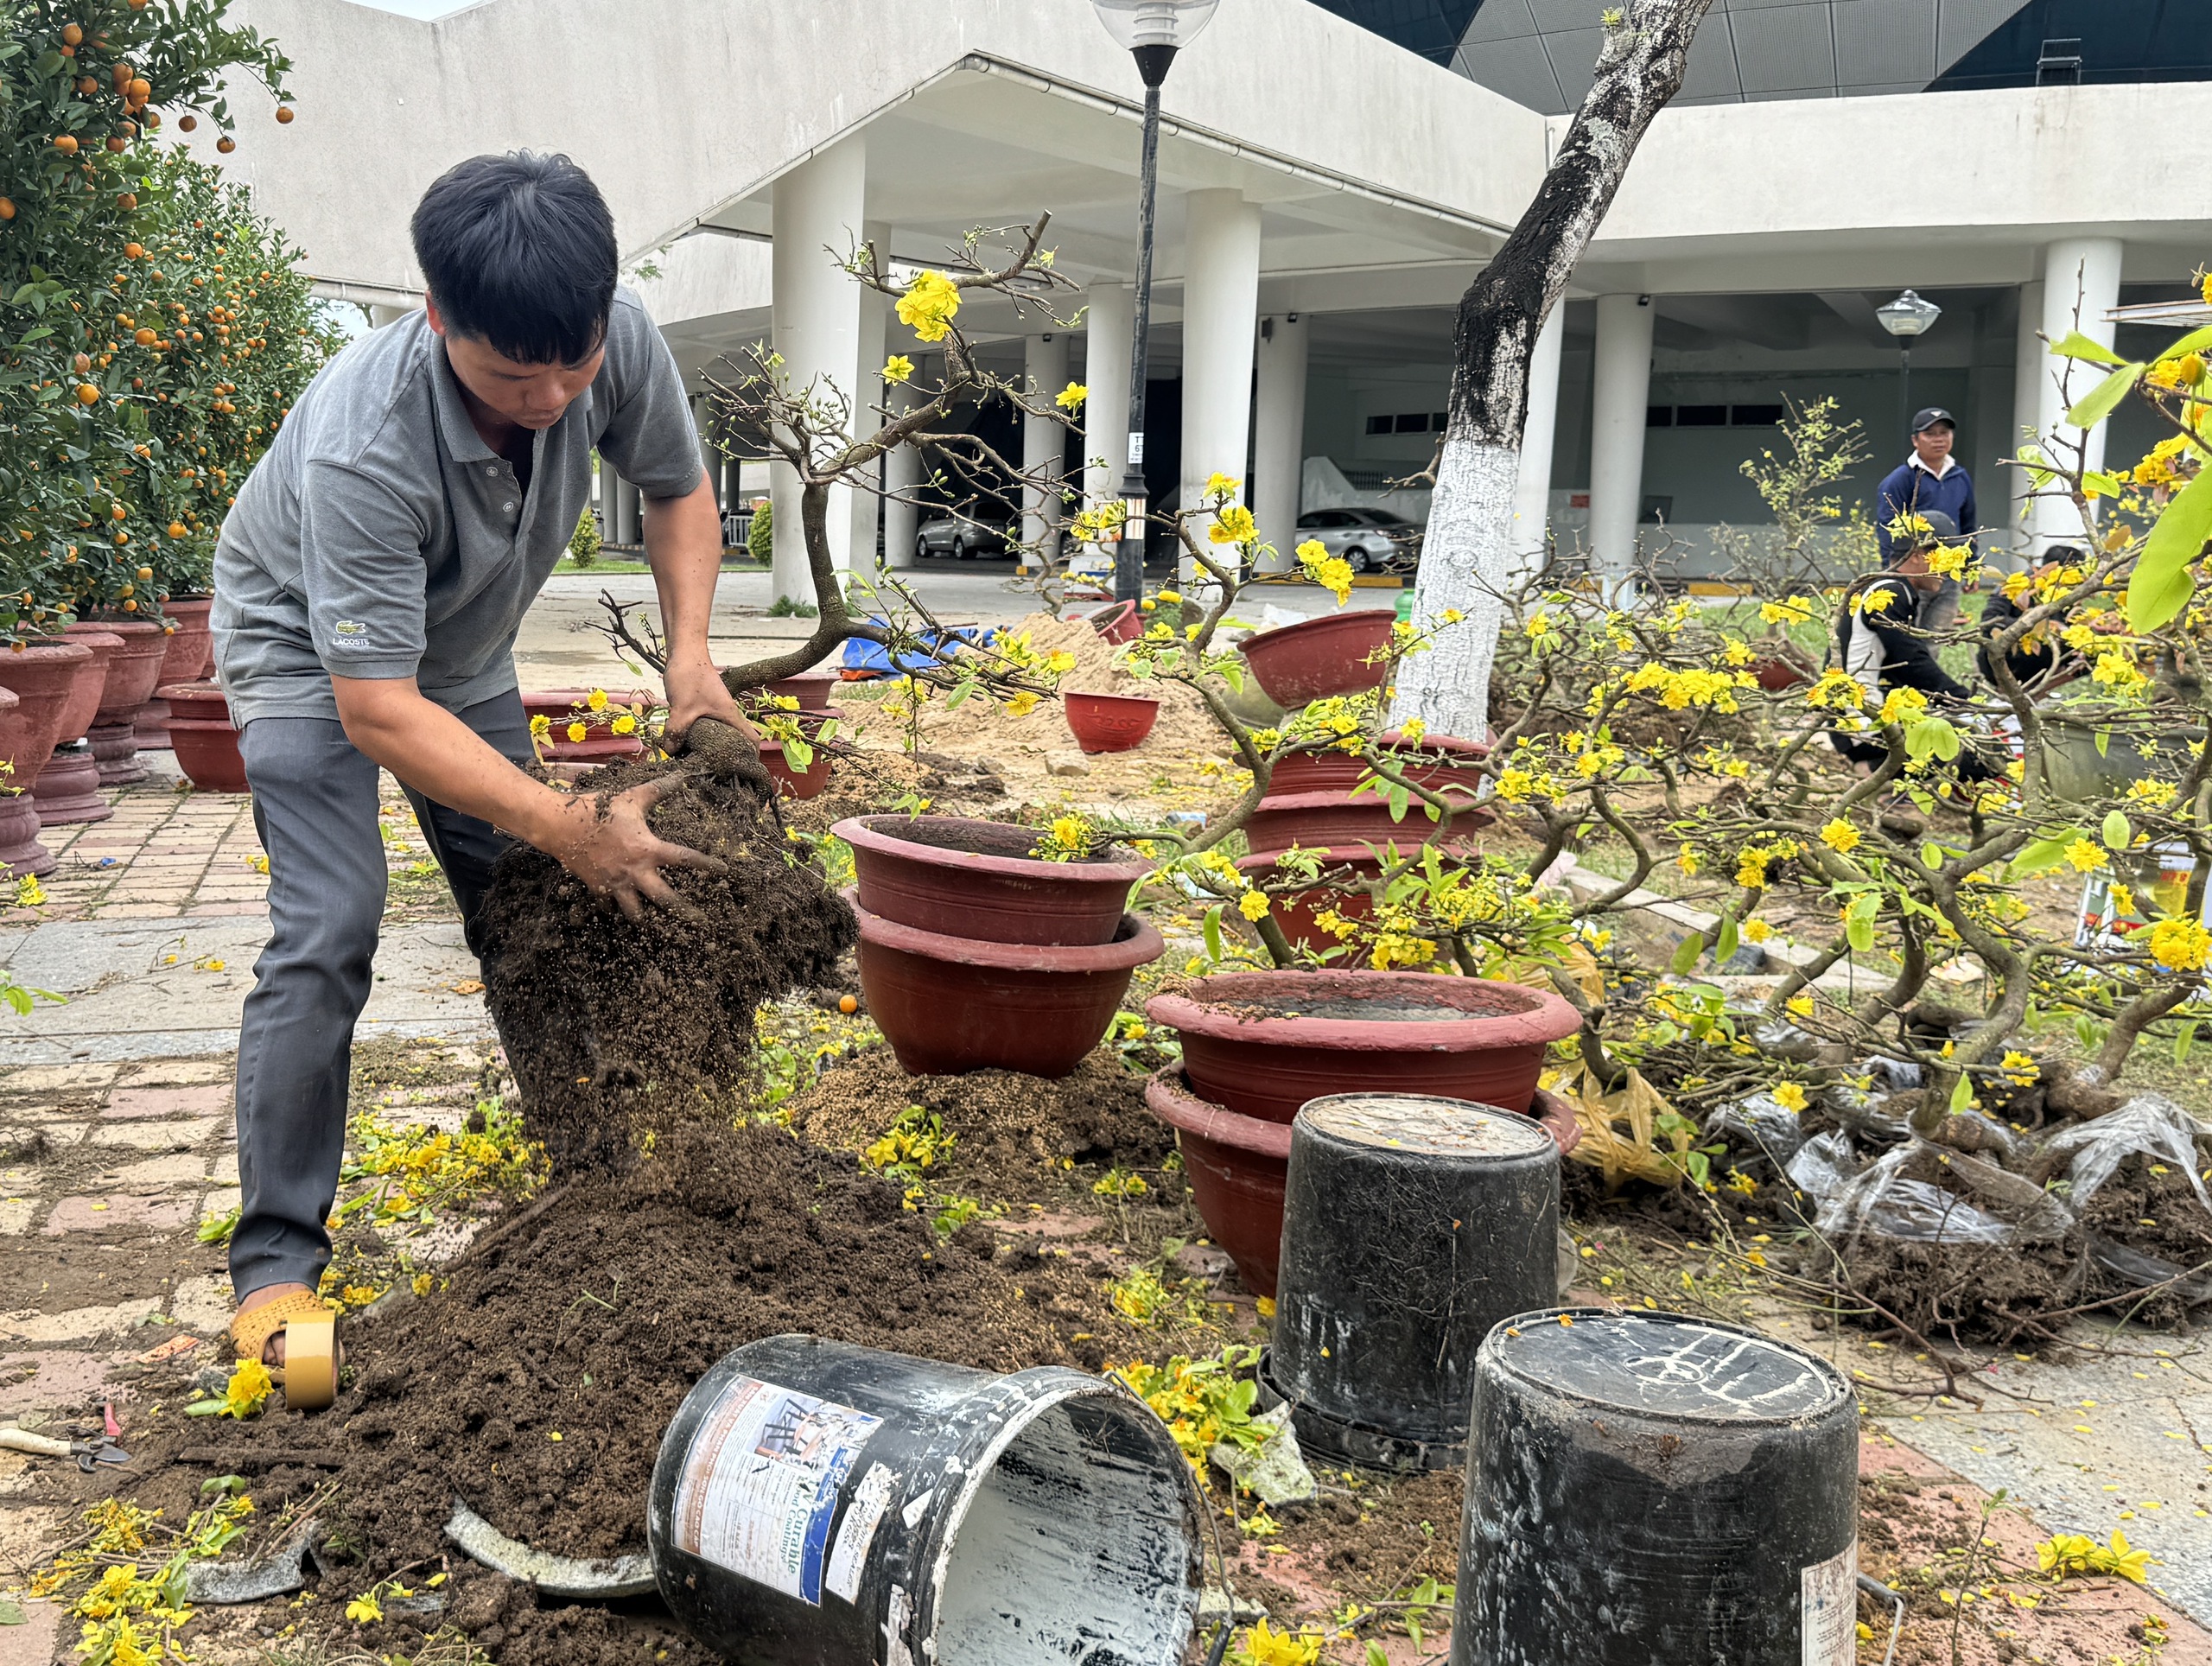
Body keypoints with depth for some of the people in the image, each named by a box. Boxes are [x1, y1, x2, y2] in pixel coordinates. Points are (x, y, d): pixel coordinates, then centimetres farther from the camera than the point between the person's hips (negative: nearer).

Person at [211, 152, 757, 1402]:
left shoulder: (619, 342, -28)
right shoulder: (361, 448, -43)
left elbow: (678, 490, -7)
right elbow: (375, 709, -41)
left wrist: (691, 655, -21)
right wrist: (573, 828, -44)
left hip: (464, 645, 6)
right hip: (311, 644, -5)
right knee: (329, 934, -19)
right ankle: (276, 1262, -9)